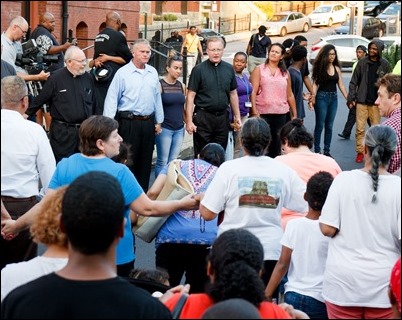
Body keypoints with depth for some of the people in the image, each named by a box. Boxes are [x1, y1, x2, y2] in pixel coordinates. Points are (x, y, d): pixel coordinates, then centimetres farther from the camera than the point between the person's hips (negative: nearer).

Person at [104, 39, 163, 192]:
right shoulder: (123, 73, -7)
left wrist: (158, 121, 16)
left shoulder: (153, 72, 10)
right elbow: (112, 99, -8)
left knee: (145, 162, 12)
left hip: (148, 122, 6)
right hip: (129, 122, -5)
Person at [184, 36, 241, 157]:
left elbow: (233, 94, 14)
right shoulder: (199, 69, -6)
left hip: (222, 117, 4)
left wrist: (237, 116, 12)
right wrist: (189, 121, -13)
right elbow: (190, 96, -7)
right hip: (203, 117, -4)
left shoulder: (229, 69, 7)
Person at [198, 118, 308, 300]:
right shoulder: (284, 171, -3)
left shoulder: (229, 168, -9)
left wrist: (201, 198, 12)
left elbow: (207, 214, -9)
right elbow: (307, 206, 1)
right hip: (271, 251, 2)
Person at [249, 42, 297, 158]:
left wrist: (294, 114, 13)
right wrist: (254, 112, -15)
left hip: (281, 113, 3)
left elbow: (290, 95, 15)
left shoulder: (285, 73, 12)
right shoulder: (259, 69, 3)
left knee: (276, 144, 7)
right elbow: (253, 92, -5)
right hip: (262, 113, -3)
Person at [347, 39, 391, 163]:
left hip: (376, 103, 0)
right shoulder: (362, 62, -1)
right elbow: (353, 82, 2)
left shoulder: (385, 65, -1)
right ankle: (360, 152, 10)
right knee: (360, 129, 0)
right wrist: (351, 98, -4)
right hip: (362, 102, 0)